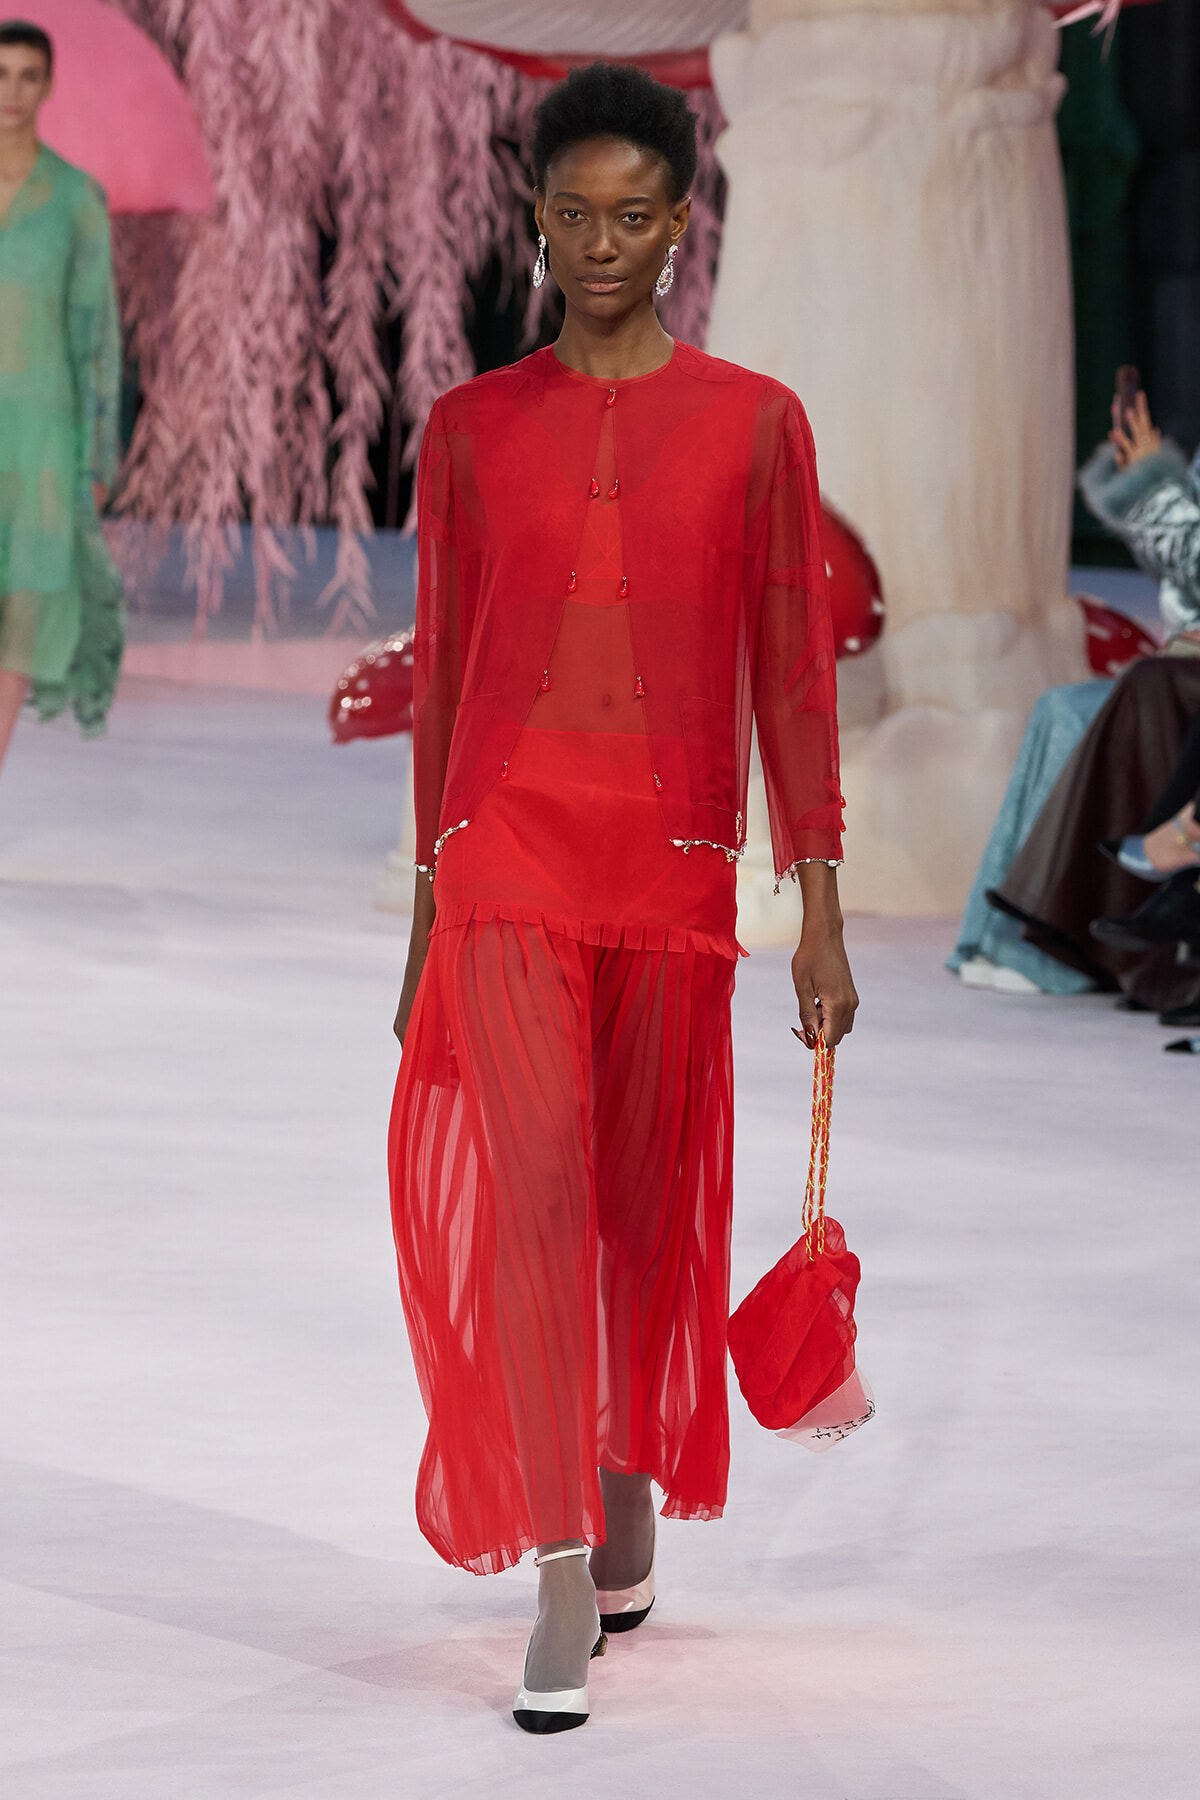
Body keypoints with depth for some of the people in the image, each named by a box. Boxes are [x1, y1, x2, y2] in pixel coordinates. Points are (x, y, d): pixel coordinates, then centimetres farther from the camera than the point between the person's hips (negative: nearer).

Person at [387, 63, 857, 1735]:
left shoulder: (755, 424, 3)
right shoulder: (471, 431, 6)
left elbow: (792, 671, 2)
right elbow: (443, 672, 11)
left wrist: (821, 913, -2)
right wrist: (428, 912, 11)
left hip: (676, 880, 0)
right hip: (508, 867, 0)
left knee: (650, 1214, 10)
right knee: (535, 1191, -14)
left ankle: (630, 1503, 33)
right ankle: (563, 1593, -14)